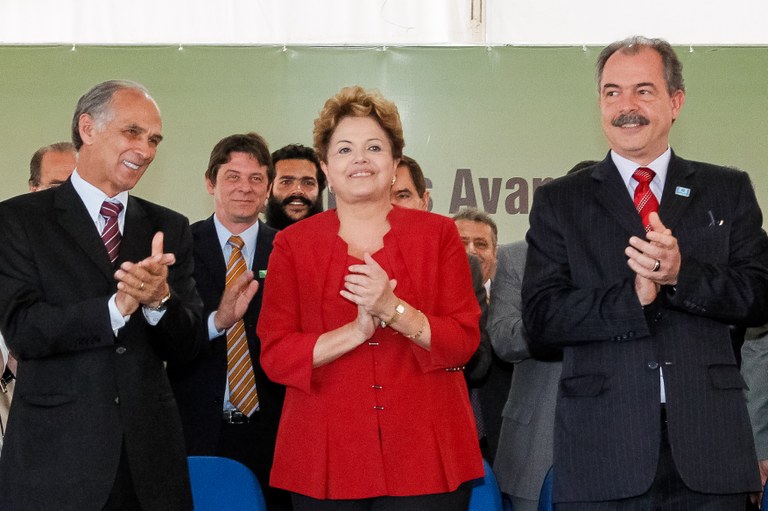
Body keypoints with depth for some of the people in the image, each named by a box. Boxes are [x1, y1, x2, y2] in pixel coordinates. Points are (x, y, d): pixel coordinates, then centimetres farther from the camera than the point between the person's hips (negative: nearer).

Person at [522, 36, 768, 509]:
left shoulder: (728, 191, 10)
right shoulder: (559, 202, 7)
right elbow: (541, 318, -2)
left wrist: (681, 273, -15)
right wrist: (632, 296, -17)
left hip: (708, 440, 1)